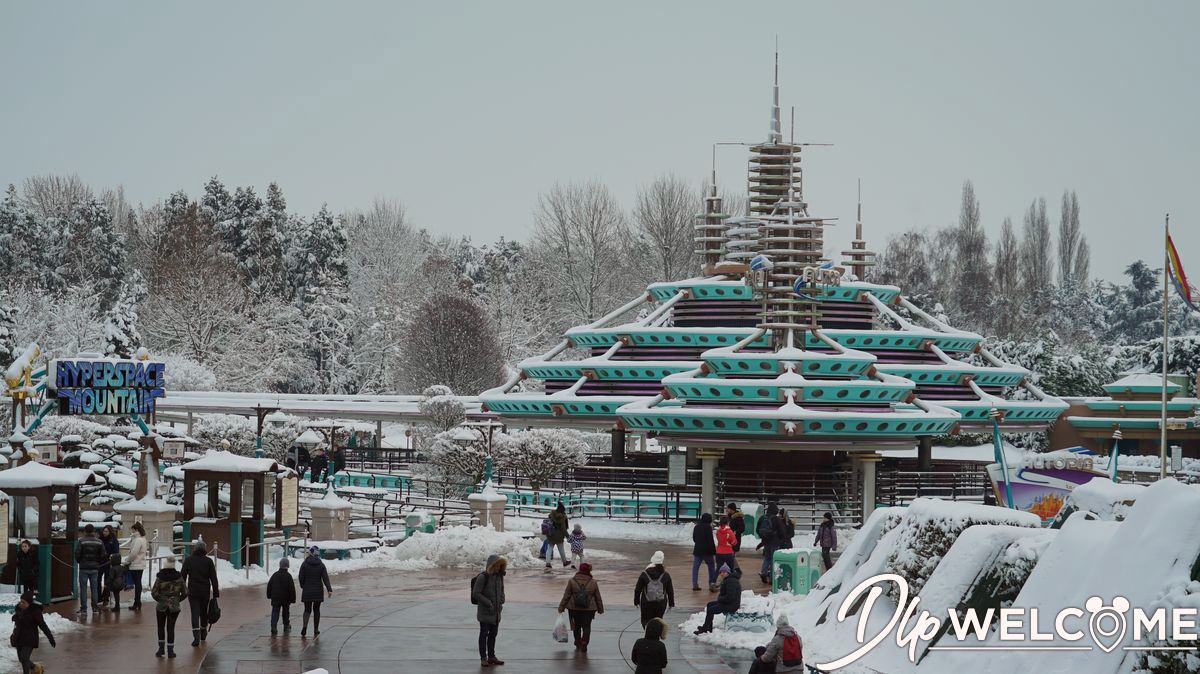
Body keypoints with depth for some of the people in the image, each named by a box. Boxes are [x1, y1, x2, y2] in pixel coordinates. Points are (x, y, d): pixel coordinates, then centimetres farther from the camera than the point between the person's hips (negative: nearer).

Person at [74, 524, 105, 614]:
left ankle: (83, 607, -1)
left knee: (83, 588, 1)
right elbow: (103, 555, 2)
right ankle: (95, 606, 13)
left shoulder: (81, 541, -10)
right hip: (95, 568, 3)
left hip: (84, 568, -3)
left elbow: (77, 554, -10)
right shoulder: (99, 542, 1)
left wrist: (79, 562, 9)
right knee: (94, 588, 12)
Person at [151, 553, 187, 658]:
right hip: (174, 607, 1)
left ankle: (161, 648, 16)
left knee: (161, 627, 16)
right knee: (170, 628, 7)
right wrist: (177, 600, 10)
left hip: (161, 606, -1)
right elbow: (185, 592, -3)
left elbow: (154, 592, -13)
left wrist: (160, 600, 4)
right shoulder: (179, 577, -6)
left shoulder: (160, 578, -12)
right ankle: (170, 650, 5)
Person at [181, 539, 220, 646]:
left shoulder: (188, 560, -1)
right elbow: (213, 578, -3)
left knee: (195, 613, -4)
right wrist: (215, 593, 1)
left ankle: (196, 636, -20)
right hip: (205, 591, 1)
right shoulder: (208, 561, -2)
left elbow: (183, 576, 0)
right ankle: (203, 634, 33)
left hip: (192, 591, -1)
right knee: (204, 612, 18)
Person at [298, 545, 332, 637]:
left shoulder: (304, 564, -5)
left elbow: (301, 577, -3)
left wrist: (302, 586, 15)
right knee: (316, 610, 12)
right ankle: (316, 630, 14)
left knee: (307, 610, 7)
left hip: (307, 591, -1)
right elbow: (325, 578, -9)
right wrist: (329, 589, -12)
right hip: (318, 591, 1)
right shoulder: (321, 565, -3)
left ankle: (304, 625, -19)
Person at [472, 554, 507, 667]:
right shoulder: (483, 577, -16)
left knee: (493, 634, 14)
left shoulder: (499, 577, 7)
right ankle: (483, 658, 7)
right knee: (484, 634, 1)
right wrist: (488, 603, -19)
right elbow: (476, 593, -17)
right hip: (485, 613, -7)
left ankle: (491, 656, 25)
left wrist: (501, 602, 3)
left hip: (496, 612, 7)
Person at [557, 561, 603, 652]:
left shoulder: (572, 581, -3)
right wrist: (600, 609, 17)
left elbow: (566, 596, -1)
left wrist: (561, 608, 6)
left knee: (576, 627, 17)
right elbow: (598, 598, 6)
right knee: (586, 626, 4)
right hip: (589, 609, -1)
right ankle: (584, 642, -14)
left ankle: (578, 644, 22)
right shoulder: (593, 582, -2)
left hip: (574, 609, 1)